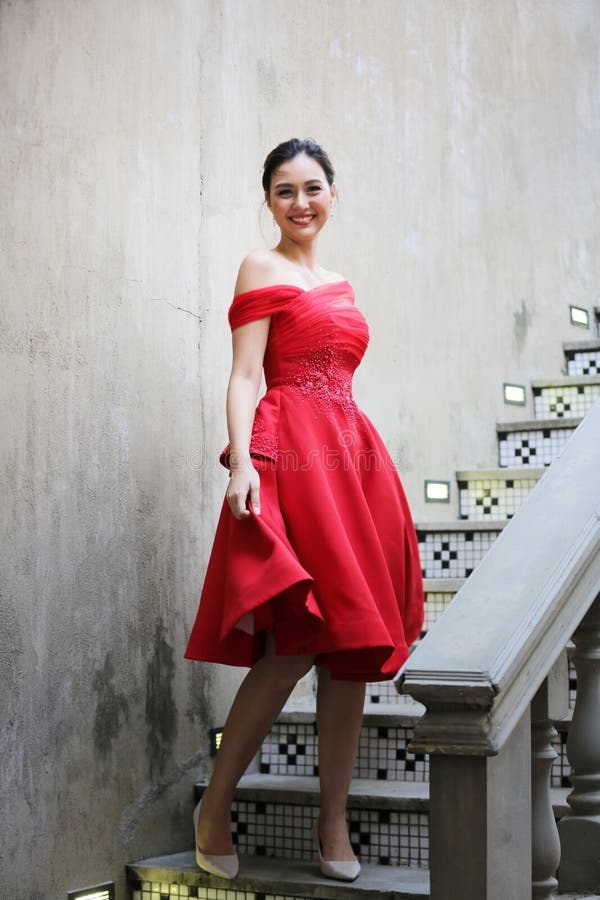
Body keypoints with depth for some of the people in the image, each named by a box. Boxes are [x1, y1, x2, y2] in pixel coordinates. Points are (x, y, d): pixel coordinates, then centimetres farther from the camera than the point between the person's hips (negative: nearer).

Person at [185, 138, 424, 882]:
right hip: (289, 455, -7)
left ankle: (334, 827, 8)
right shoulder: (262, 268, 4)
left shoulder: (338, 284, 23)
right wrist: (242, 460, -20)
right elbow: (245, 375, -6)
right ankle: (214, 808, -1)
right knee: (295, 644, -16)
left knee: (354, 645, 2)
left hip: (351, 456, 7)